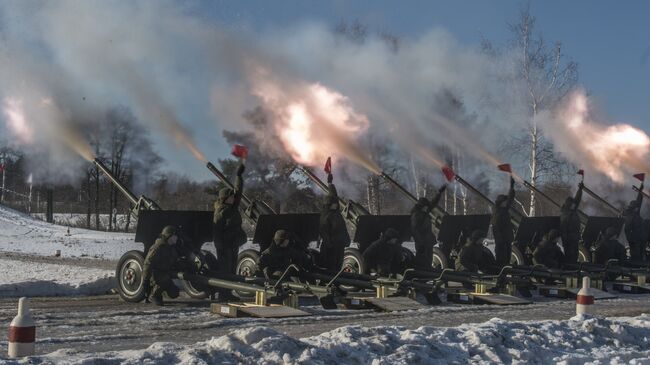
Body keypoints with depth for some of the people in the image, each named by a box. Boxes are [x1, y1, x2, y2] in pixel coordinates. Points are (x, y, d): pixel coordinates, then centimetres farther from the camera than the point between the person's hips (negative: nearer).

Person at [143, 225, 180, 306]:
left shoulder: (172, 247, 7)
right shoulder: (157, 248, -20)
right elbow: (148, 263, -22)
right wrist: (145, 279, -25)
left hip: (165, 273, 8)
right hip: (154, 273, -8)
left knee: (174, 293, -1)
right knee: (165, 279, -39)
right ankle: (154, 295, -14)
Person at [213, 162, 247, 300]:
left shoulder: (233, 206, 10)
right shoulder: (220, 212, -13)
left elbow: (238, 190, 16)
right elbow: (216, 230, -15)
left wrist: (239, 175, 13)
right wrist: (219, 245, -19)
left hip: (234, 244, 9)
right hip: (225, 245, -9)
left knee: (232, 269, 12)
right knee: (224, 269, -5)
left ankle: (228, 293, 19)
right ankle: (223, 293, -1)